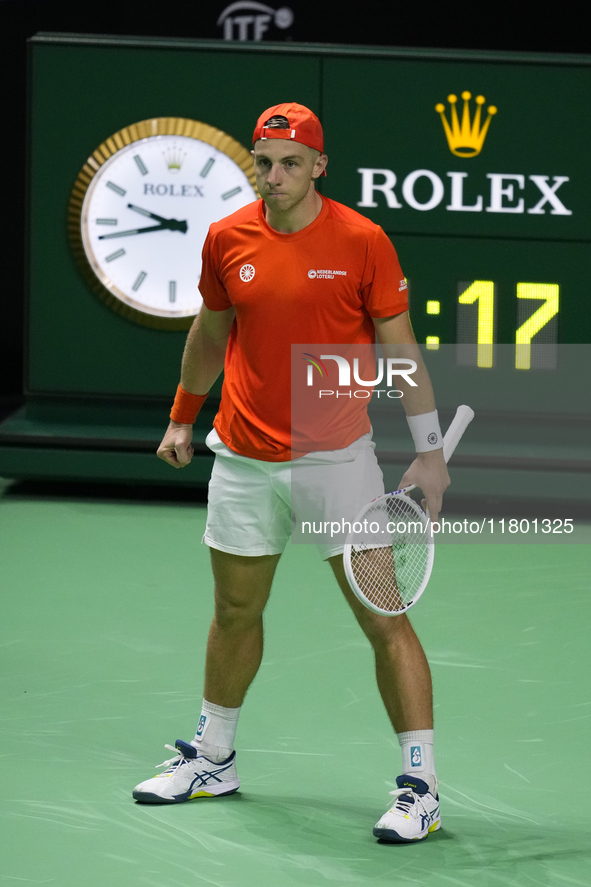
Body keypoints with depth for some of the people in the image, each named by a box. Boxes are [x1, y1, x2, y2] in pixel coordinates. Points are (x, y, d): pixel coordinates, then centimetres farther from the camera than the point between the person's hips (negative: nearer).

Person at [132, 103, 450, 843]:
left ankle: (420, 787, -3)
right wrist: (181, 418, 24)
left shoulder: (362, 241, -9)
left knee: (384, 617, -6)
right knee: (235, 612, 16)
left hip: (337, 458, -4)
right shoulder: (226, 241, 1)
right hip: (244, 460, 4)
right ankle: (213, 760, 34)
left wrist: (429, 450, -8)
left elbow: (400, 347, -4)